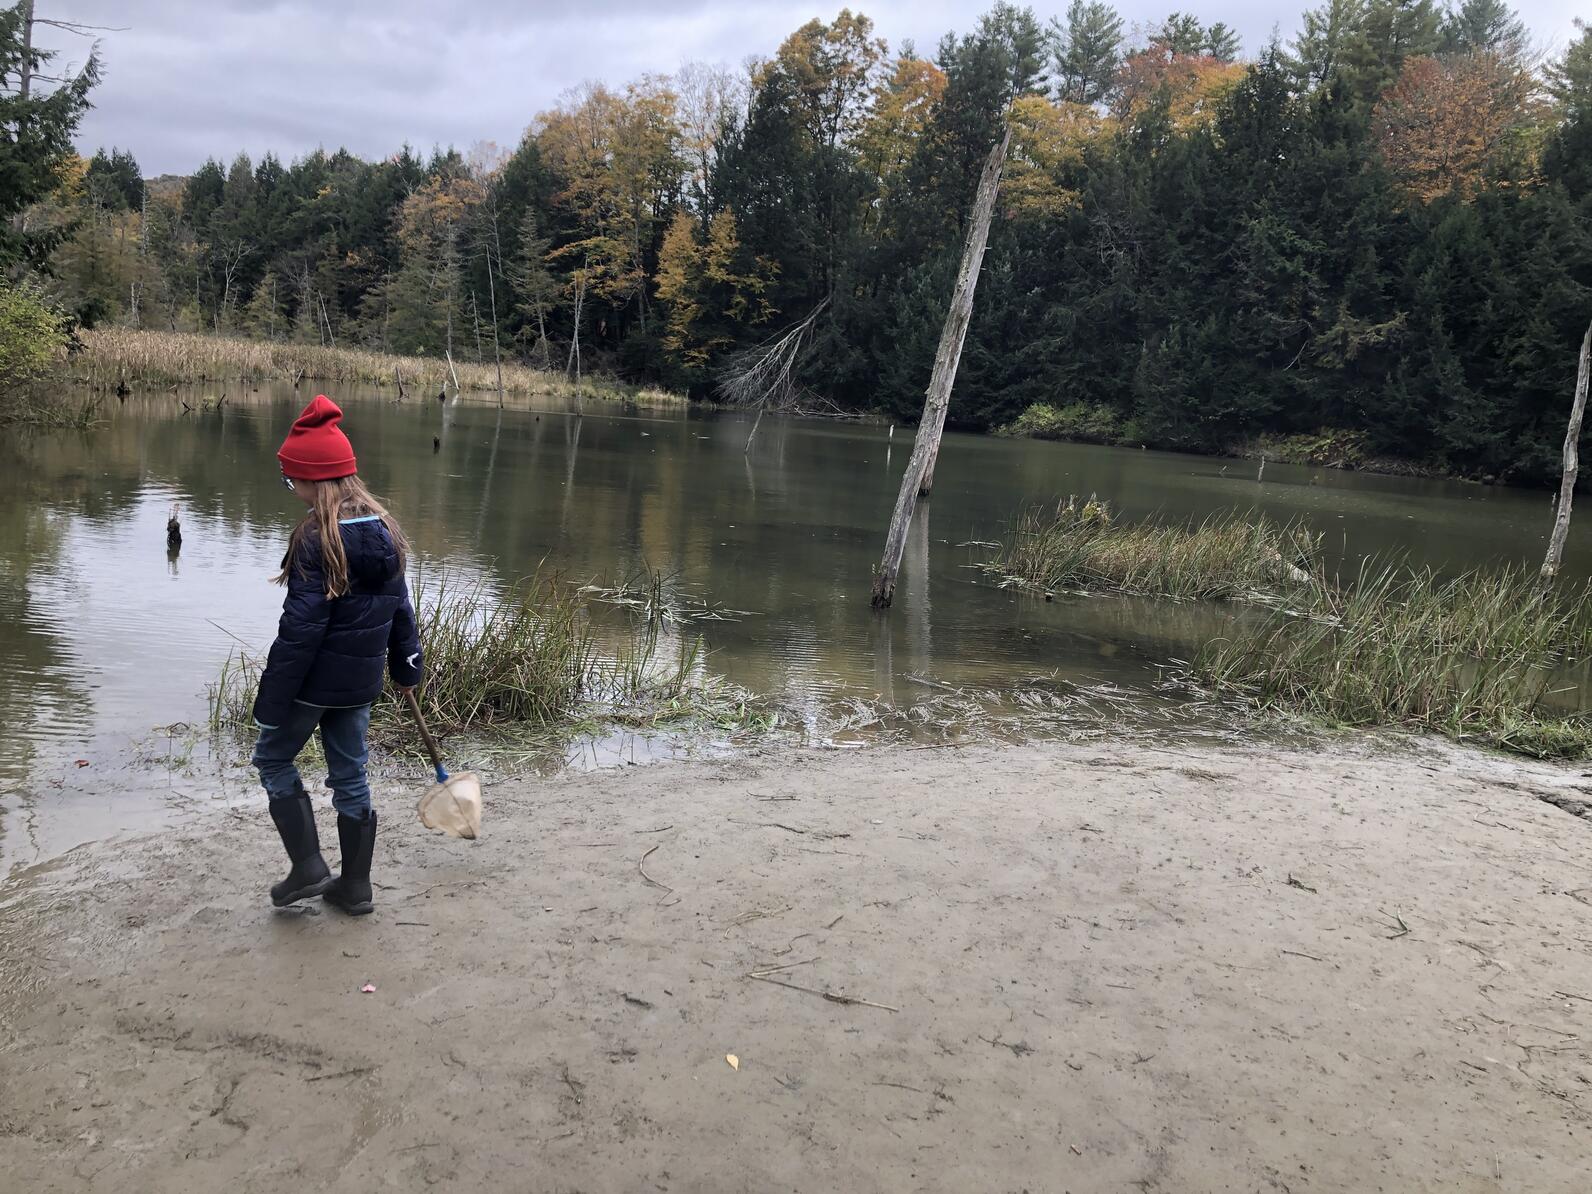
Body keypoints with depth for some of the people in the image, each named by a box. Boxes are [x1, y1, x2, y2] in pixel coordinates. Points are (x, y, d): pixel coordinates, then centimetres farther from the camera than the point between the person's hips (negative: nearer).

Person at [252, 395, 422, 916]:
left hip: (315, 680, -7)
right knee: (350, 775, 16)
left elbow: (300, 628, -21)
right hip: (362, 680, 7)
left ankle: (308, 867, 10)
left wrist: (270, 702, -16)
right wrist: (406, 667, 22)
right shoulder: (384, 530, 2)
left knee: (274, 759, 15)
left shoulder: (318, 540, -20)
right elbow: (400, 608, 11)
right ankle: (354, 886, 24)